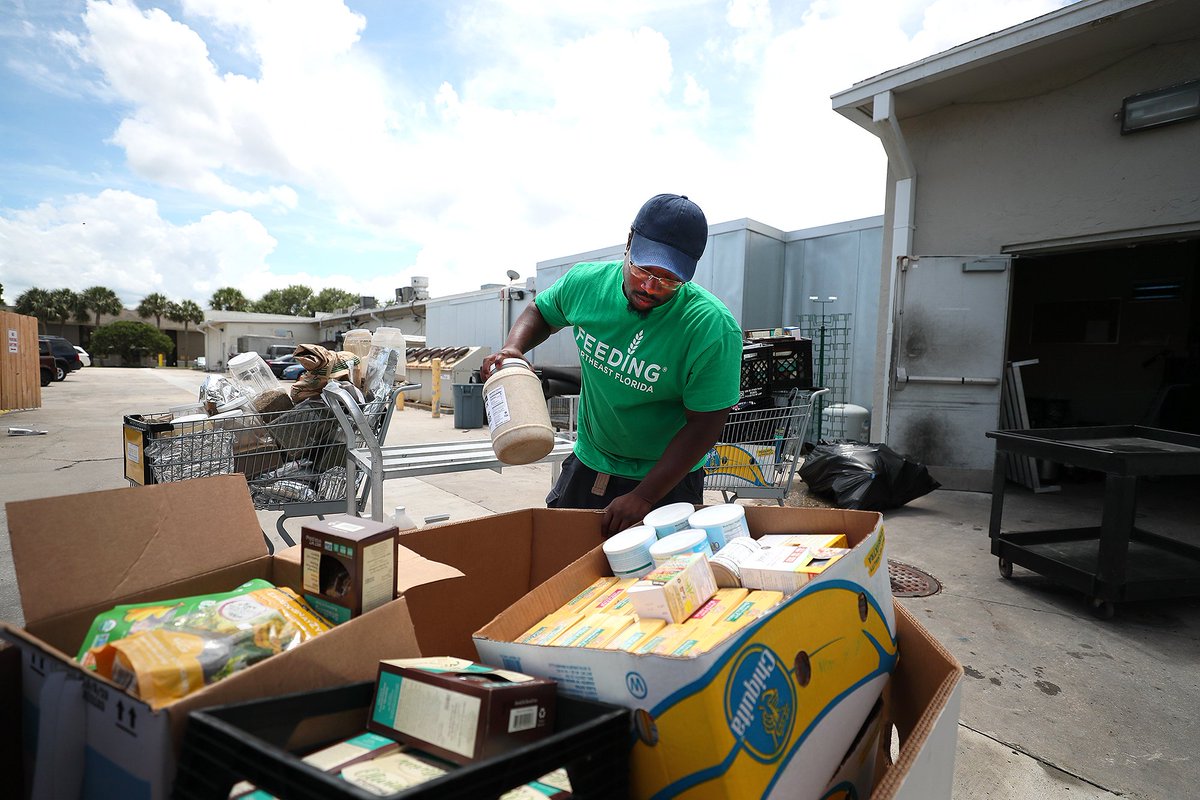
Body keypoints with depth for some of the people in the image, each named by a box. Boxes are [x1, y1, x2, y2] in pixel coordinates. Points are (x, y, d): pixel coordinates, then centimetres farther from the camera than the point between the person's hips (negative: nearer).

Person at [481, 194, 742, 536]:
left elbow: (704, 425, -22)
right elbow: (540, 312, 9)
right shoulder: (585, 282, -13)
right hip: (588, 464, 4)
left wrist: (642, 498, -23)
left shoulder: (714, 330, -26)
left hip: (668, 480, -3)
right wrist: (512, 348, -12)